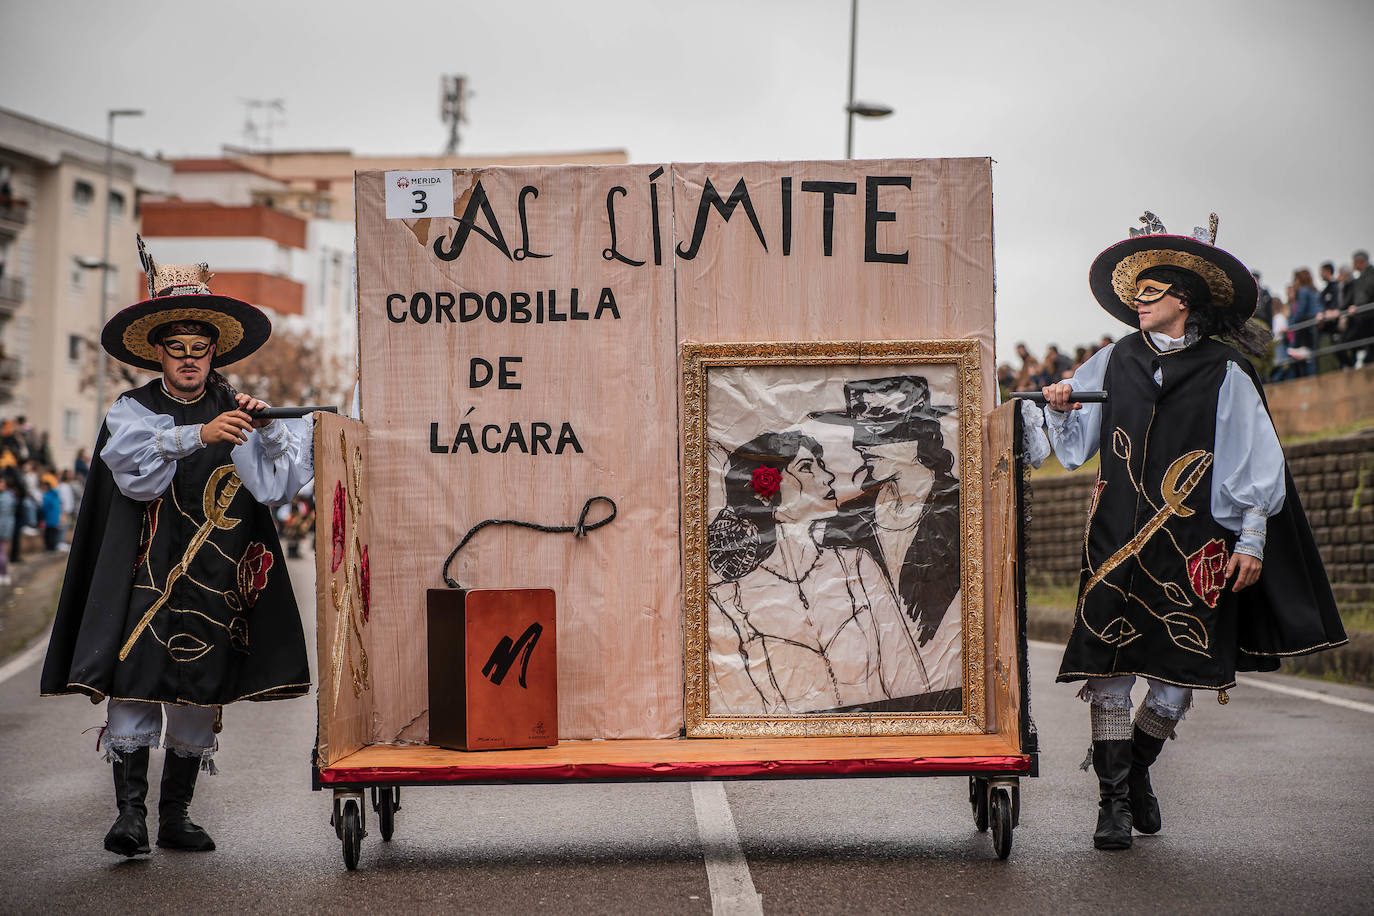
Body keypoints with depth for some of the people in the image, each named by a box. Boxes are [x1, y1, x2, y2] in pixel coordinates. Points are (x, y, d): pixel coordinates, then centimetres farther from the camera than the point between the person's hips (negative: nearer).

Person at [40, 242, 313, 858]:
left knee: (198, 696, 4)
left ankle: (175, 817, 13)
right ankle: (130, 813, -8)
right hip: (145, 575, -2)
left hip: (215, 578, 2)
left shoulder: (236, 413, 9)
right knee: (133, 685, -11)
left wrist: (268, 431, -19)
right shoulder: (132, 411, 5)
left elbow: (273, 487, -3)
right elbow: (135, 467, -17)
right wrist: (199, 435, -30)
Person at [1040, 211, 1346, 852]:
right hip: (1118, 542, 2)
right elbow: (1074, 444, 18)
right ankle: (1114, 798, 0)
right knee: (1108, 664, -7)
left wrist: (1251, 541, -1)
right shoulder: (1114, 363, 12)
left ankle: (1136, 766, 27)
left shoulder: (1225, 375, 3)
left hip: (1195, 546, -2)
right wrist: (1059, 410, -4)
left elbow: (1259, 462, 4)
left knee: (1183, 666, 1)